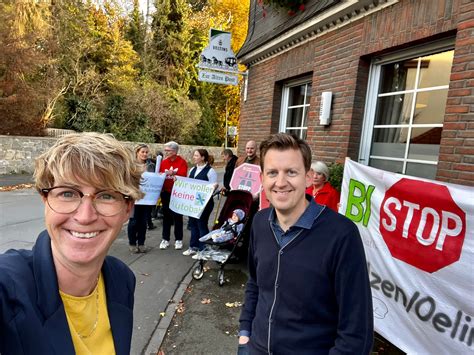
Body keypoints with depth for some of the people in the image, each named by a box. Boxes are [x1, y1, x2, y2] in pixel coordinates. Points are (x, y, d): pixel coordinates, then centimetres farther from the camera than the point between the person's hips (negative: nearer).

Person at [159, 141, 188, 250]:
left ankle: (178, 240, 17)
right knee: (166, 216, 11)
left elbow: (182, 175, -18)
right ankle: (165, 239, 20)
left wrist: (173, 173, -33)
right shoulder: (163, 162, 3)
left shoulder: (182, 162, -7)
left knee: (177, 217, 6)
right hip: (166, 193, 3)